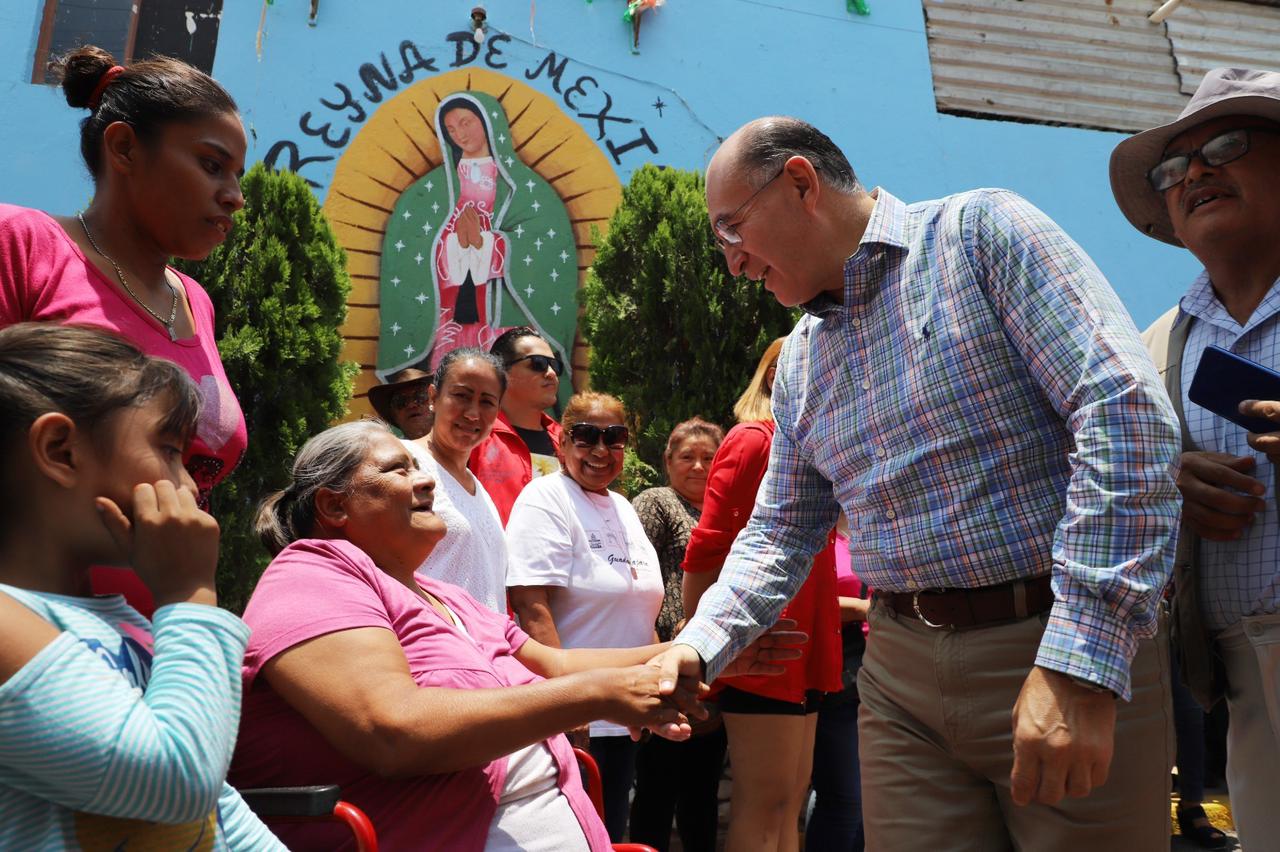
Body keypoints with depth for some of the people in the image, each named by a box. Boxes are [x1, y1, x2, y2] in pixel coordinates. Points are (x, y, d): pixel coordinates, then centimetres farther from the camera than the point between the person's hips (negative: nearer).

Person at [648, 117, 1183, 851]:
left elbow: (1127, 412, -17)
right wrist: (696, 648, 0)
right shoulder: (801, 362, 12)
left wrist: (1080, 663, -22)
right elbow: (780, 534, 16)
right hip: (900, 677, 5)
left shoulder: (981, 232, -6)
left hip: (1067, 652, -5)